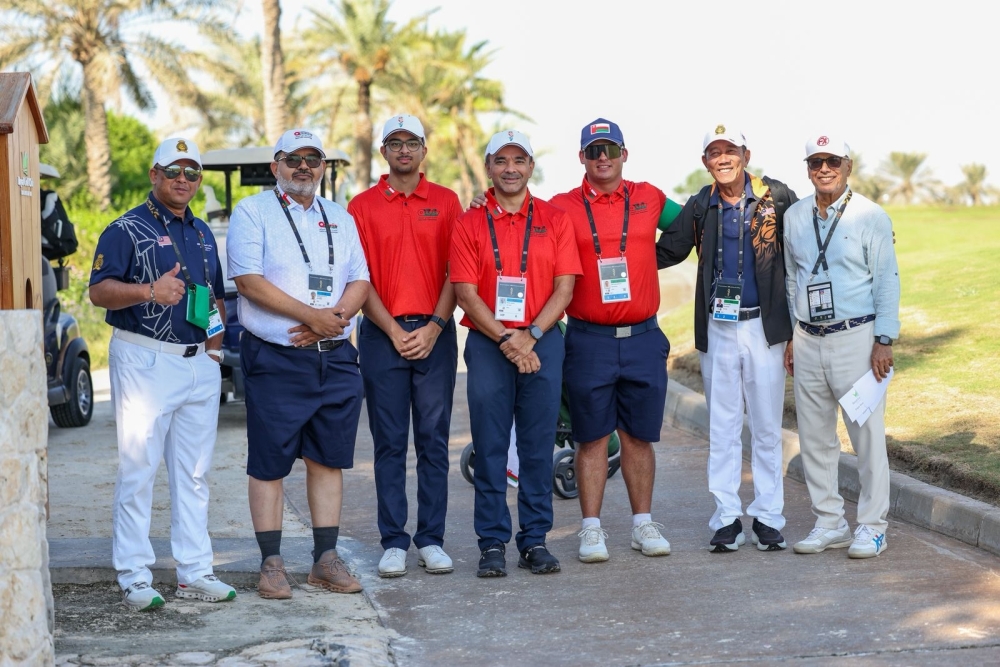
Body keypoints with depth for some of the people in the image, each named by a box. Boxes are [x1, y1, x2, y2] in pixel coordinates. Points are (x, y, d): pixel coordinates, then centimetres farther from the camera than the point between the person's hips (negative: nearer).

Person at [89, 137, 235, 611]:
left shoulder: (203, 233, 18)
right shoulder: (126, 230, -3)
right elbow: (98, 291, -11)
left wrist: (217, 338, 8)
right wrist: (150, 291, -25)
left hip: (200, 363, 7)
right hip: (145, 362, -6)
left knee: (194, 474, 9)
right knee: (138, 472, -4)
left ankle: (195, 572, 16)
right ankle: (135, 579, 2)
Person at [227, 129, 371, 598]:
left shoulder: (340, 218, 17)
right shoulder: (252, 213, 1)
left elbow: (360, 280, 11)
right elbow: (249, 279, -11)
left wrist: (336, 316, -10)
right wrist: (311, 315, -16)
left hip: (335, 359, 5)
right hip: (275, 360, -4)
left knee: (328, 460, 7)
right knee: (269, 463, -1)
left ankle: (326, 559, 14)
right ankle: (271, 563, 7)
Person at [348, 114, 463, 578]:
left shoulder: (446, 202, 7)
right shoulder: (362, 206, 6)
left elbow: (456, 272, 3)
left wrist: (433, 327, -7)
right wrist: (393, 330, -7)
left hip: (435, 333, 1)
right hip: (382, 335, 0)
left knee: (434, 440, 3)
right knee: (389, 443, 2)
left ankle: (431, 540, 9)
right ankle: (393, 542, 8)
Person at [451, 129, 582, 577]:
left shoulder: (555, 220, 8)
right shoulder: (469, 224, 6)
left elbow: (564, 288, 2)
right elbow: (466, 293, -1)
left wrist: (530, 336, -11)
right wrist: (505, 339, -12)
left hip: (542, 342, 1)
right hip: (487, 344, -1)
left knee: (538, 445, 3)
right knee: (489, 447, 0)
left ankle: (535, 540, 12)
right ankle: (492, 544, 6)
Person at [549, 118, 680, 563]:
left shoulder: (649, 199, 9)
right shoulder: (562, 207, 2)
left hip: (643, 338, 2)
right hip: (588, 339, -2)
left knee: (639, 436, 9)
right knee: (592, 438, 3)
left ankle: (643, 523, 18)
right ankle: (591, 528, 10)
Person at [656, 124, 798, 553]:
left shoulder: (777, 197, -1)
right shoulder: (700, 206, 6)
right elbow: (667, 252, 10)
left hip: (764, 325, -2)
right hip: (717, 328, 2)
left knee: (767, 426, 4)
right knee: (721, 426, 6)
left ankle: (768, 518, 12)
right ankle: (727, 518, 12)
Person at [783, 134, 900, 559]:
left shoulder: (870, 216, -3)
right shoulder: (794, 217, 10)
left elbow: (887, 281, -4)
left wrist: (884, 341, -10)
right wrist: (791, 336, 14)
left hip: (855, 338, -5)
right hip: (808, 342, 5)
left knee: (867, 434, -3)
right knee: (814, 437, 8)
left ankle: (871, 526, 7)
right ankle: (830, 523, 19)